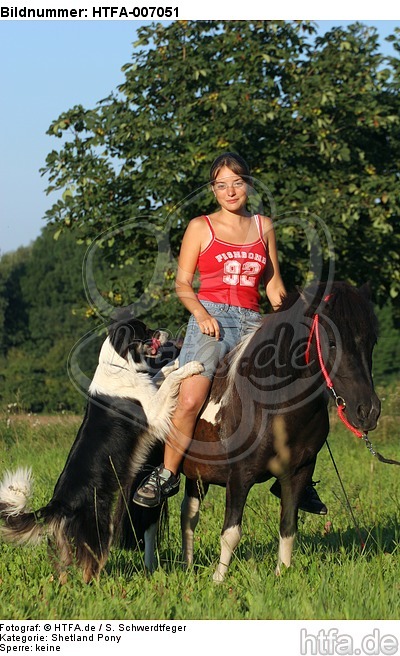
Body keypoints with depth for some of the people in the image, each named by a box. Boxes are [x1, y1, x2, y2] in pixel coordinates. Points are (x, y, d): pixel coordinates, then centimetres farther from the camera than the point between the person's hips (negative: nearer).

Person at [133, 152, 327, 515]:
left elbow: (273, 284, 19)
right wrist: (200, 313, -12)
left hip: (252, 322, 3)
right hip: (211, 318, -3)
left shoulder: (264, 226, 17)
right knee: (190, 400, -24)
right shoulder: (201, 227, 8)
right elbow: (182, 283, 6)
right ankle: (166, 475, -7)